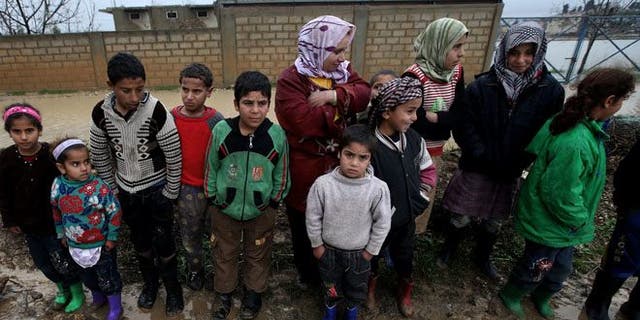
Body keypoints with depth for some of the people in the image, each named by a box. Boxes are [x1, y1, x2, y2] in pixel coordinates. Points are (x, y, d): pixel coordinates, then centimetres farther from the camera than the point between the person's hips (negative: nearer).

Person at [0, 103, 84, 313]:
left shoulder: (51, 156, -20)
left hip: (54, 223, -4)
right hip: (28, 225, 5)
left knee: (63, 261, 8)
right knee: (41, 262, 19)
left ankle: (77, 291, 34)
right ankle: (62, 289, 44)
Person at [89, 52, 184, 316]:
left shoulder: (156, 111, -26)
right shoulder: (101, 113, -14)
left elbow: (174, 157, -18)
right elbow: (100, 156, 1)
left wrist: (170, 194, -10)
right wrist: (111, 190, 5)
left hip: (156, 189, -3)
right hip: (126, 190, 4)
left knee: (163, 243, 6)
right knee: (140, 242, 19)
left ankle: (173, 289, 29)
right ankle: (150, 282, 43)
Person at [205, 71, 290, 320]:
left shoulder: (277, 135, -17)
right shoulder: (221, 131, -17)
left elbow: (281, 174, -4)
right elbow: (211, 168, -3)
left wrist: (274, 202, 0)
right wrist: (212, 198, 2)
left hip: (261, 211, 0)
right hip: (225, 210, 1)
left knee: (258, 256, 20)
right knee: (224, 255, 21)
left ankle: (253, 295, 46)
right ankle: (224, 295, 46)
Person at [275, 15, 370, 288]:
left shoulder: (343, 69, 4)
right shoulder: (291, 80, -17)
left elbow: (364, 93, -10)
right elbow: (307, 121, -29)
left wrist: (334, 95, -26)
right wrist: (344, 105, -16)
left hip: (337, 163, 6)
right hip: (305, 168, -6)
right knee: (304, 224, 16)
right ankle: (306, 273, 41)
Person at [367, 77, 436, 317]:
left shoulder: (414, 140, -8)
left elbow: (427, 170, 7)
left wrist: (418, 200, 1)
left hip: (408, 217, 5)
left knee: (404, 256, 25)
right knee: (371, 255, 22)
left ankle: (404, 291, 54)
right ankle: (371, 284, 53)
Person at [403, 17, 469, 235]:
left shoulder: (456, 72, 1)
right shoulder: (414, 76, -21)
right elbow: (413, 120, -23)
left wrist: (433, 116, -17)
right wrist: (444, 119, -15)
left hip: (436, 149, 7)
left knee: (426, 198, 20)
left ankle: (416, 235, 40)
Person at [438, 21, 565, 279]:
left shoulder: (551, 91, -9)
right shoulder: (481, 86, -14)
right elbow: (464, 128, -12)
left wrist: (522, 161, -9)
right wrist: (484, 157, -17)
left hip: (511, 173, 3)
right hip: (476, 170, -2)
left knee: (494, 221, 21)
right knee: (461, 218, 10)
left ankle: (482, 257, 47)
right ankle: (449, 249, 39)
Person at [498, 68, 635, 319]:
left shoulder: (573, 122, -6)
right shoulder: (576, 143, -36)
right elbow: (560, 194, -31)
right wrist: (579, 220, -11)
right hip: (549, 224, -9)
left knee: (561, 267, 28)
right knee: (536, 267, 17)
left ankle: (541, 297, 54)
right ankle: (510, 296, 44)